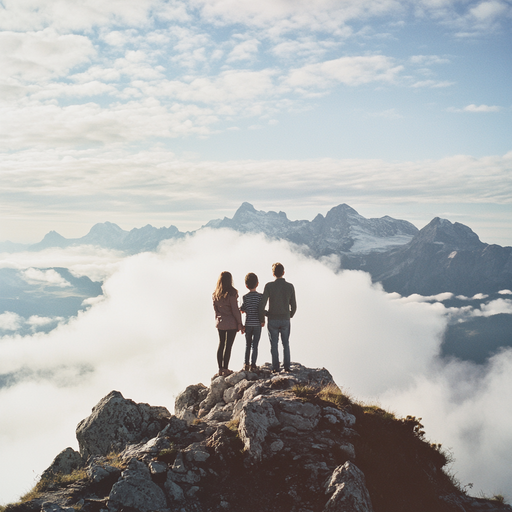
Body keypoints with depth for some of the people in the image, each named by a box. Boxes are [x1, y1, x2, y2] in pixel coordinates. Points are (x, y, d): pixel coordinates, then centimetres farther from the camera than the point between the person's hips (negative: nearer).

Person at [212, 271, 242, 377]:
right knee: (228, 345, 1)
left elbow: (215, 308, 9)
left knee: (221, 344, 13)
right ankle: (225, 369, 4)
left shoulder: (215, 294, 3)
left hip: (220, 323, 5)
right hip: (231, 323, -5)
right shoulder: (231, 293, -14)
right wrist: (239, 323, -7)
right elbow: (235, 309, -14)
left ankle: (220, 369, 16)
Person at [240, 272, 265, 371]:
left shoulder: (245, 297, -5)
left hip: (248, 324, 1)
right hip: (257, 324, -1)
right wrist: (263, 321, 6)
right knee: (255, 345, 3)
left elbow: (242, 310, -2)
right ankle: (253, 365, 1)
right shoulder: (260, 296, -5)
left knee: (248, 344, 14)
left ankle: (246, 364, 16)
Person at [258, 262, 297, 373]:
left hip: (272, 320, -2)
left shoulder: (269, 286, -9)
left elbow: (262, 304, -11)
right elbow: (293, 306, 4)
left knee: (274, 345, 6)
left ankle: (275, 368, 5)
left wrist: (262, 319, 1)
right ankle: (287, 366, 11)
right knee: (286, 344, 13)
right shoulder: (290, 287, -2)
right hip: (285, 320, 2)